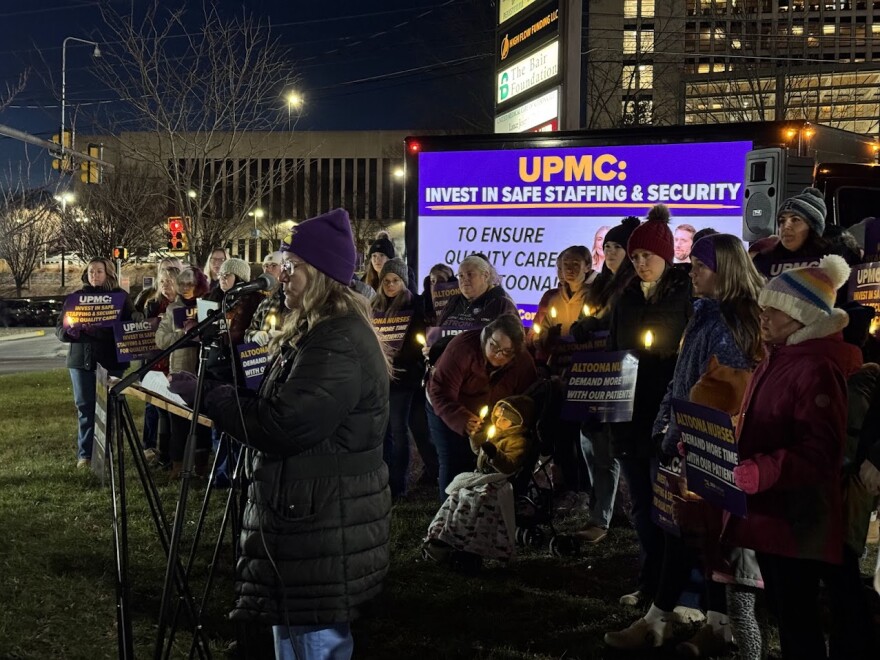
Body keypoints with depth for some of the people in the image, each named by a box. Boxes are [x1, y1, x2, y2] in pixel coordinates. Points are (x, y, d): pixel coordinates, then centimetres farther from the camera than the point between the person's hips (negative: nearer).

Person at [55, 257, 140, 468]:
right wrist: (70, 330, -15)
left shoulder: (120, 296, 6)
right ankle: (85, 454, 11)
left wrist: (137, 318, -22)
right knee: (85, 407, 4)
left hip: (111, 360, -1)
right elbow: (60, 328, 8)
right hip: (81, 359, 1)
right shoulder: (77, 296, 9)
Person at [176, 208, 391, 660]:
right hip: (306, 514, 11)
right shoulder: (316, 332, 14)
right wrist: (218, 390, 4)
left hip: (325, 524, -11)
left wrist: (206, 395, -16)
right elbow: (273, 405, 19)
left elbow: (283, 426, -26)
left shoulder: (339, 345, -22)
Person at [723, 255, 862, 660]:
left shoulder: (818, 368, -18)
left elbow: (818, 452, -26)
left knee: (797, 616, -1)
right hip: (767, 513, 10)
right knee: (782, 610, 19)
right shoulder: (775, 360, 14)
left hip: (796, 520, -10)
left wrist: (759, 472, -37)